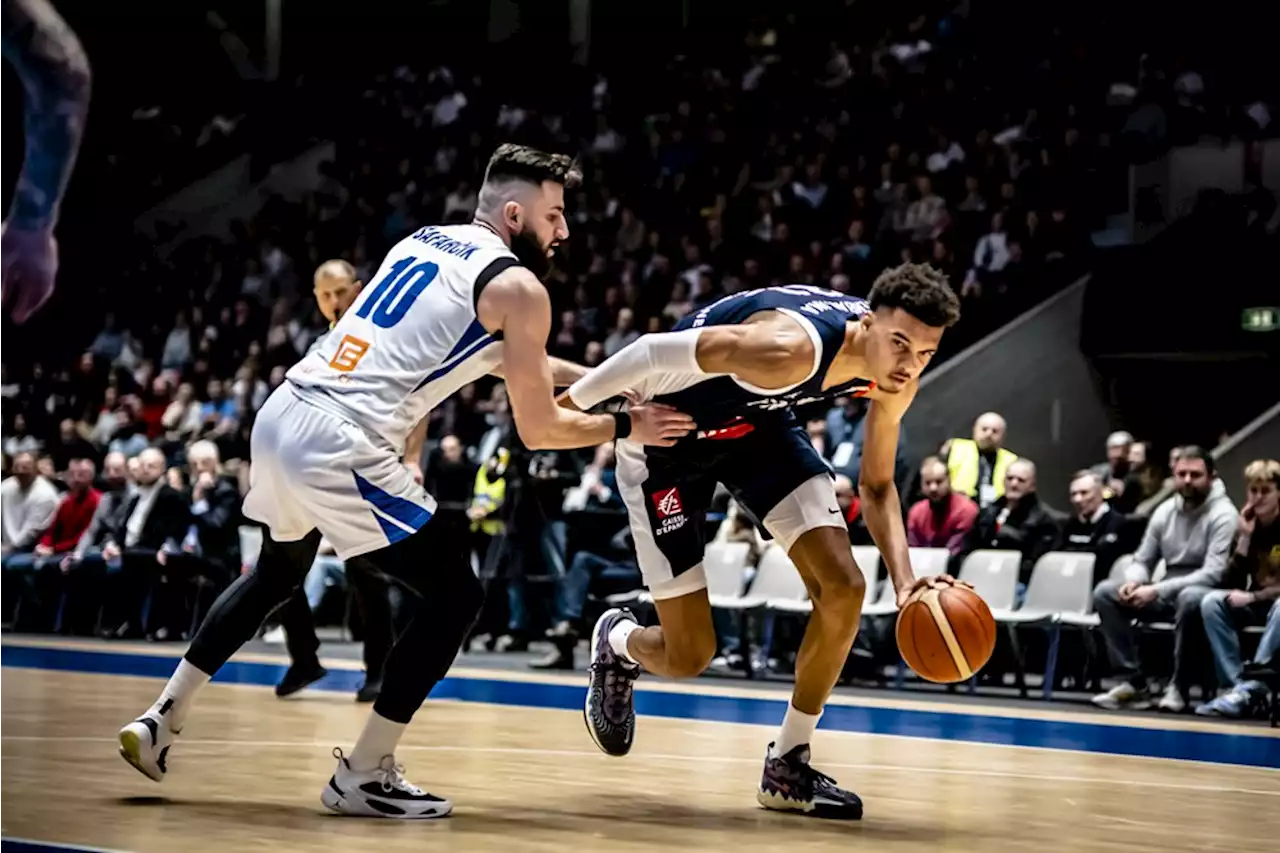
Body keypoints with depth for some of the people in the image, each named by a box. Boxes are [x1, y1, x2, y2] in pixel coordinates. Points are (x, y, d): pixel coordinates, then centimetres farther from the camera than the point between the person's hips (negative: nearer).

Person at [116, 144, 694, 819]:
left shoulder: (424, 240, 23)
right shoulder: (518, 287, -2)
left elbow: (509, 359, 35)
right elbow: (538, 428, 2)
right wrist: (624, 426, 16)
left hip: (280, 415, 9)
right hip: (340, 446, -9)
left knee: (278, 572, 33)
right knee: (453, 597, 4)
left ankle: (161, 721, 33)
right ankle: (363, 775, 8)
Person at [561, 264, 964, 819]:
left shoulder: (894, 381, -15)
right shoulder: (791, 350, -40)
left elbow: (877, 487, -1)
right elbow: (659, 352, -31)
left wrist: (904, 580, -18)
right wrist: (564, 405, -19)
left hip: (757, 424, 6)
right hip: (664, 431, -6)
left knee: (843, 587, -11)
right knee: (689, 656, -5)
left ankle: (787, 767, 6)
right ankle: (616, 645, 35)